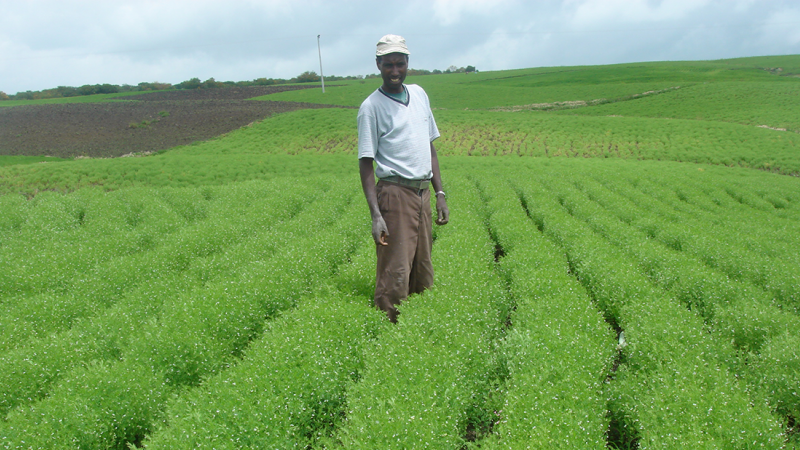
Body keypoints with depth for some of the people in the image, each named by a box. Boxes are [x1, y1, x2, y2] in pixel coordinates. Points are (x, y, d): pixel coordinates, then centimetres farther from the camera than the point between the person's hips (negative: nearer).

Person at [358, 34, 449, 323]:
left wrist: (440, 194, 12)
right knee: (396, 275, -7)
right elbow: (366, 164, -8)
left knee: (423, 273, 12)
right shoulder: (372, 107, -6)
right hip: (396, 194, -6)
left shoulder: (419, 94, 13)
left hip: (423, 193, 7)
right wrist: (375, 215, -17)